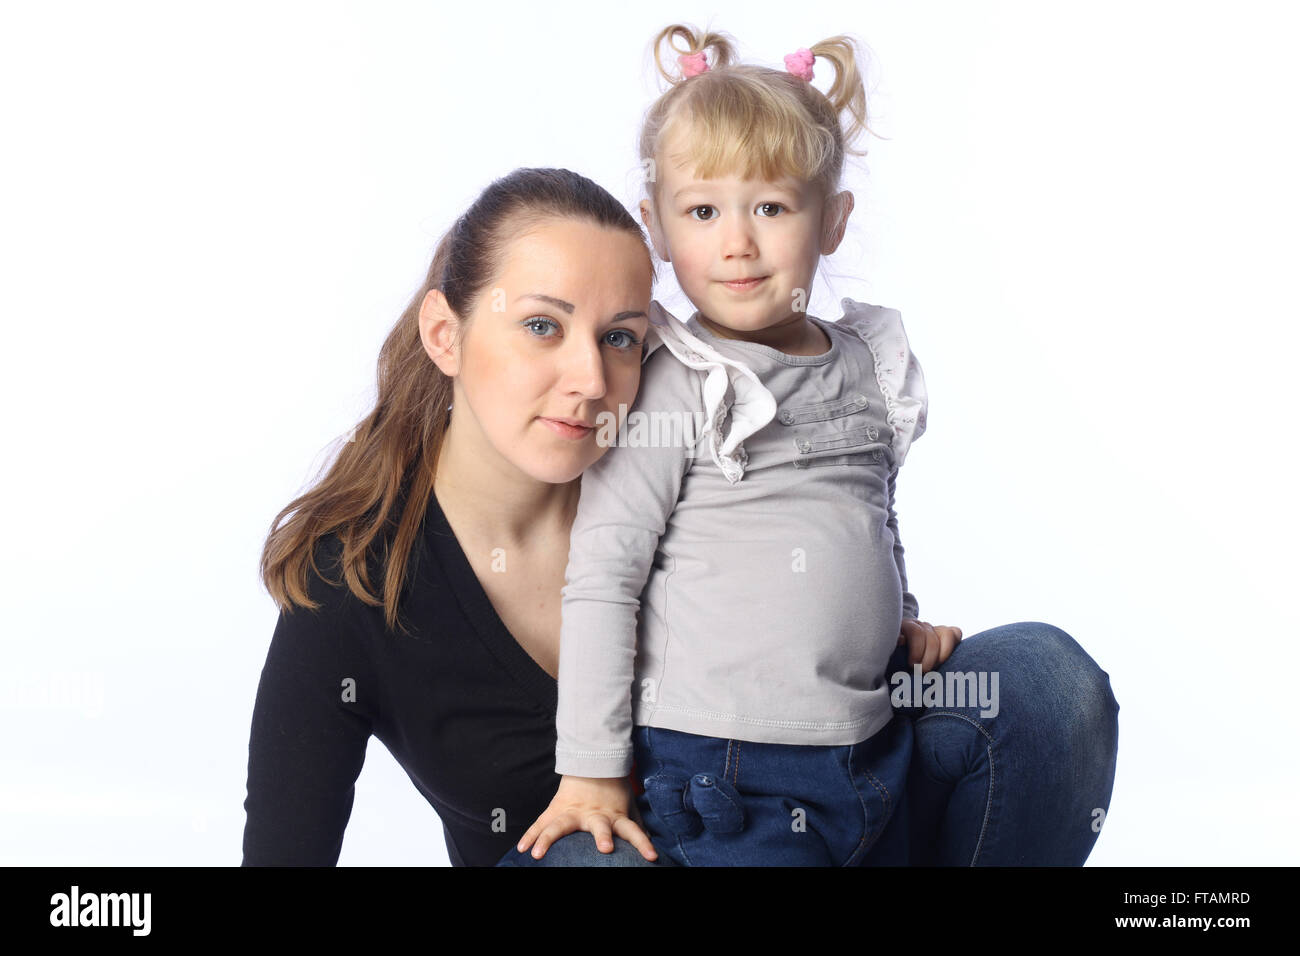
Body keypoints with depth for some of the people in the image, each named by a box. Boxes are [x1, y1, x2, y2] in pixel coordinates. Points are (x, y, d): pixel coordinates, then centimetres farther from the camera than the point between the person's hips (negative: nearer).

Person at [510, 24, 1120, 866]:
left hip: (876, 756, 7)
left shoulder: (870, 364, 5)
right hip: (723, 775, -6)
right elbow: (600, 577, -13)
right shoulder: (675, 389, -13)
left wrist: (901, 617, 15)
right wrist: (591, 771, -12)